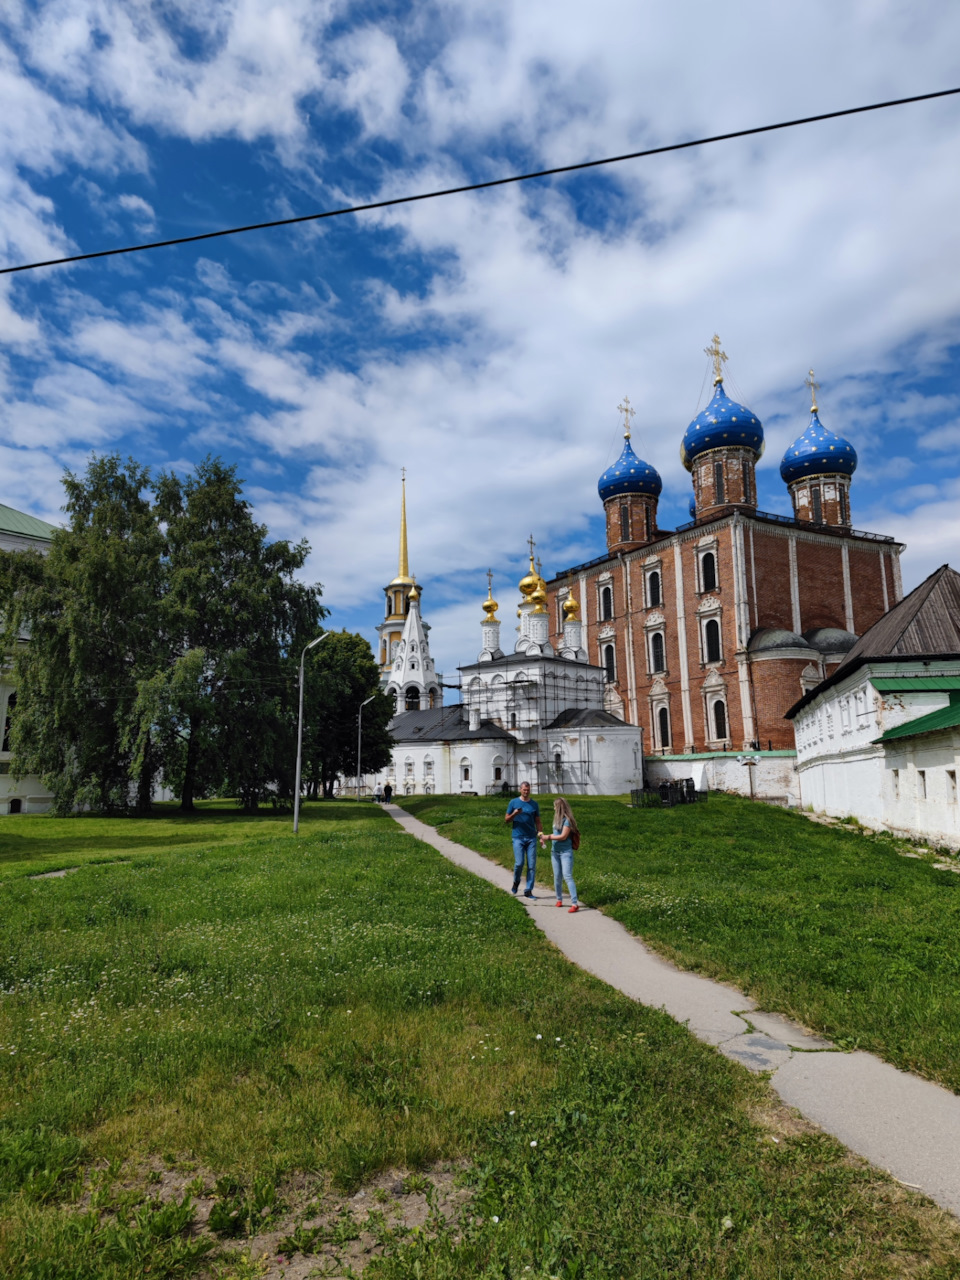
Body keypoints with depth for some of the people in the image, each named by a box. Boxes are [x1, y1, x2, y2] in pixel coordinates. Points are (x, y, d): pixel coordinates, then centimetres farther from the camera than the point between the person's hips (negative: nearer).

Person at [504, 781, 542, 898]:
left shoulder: (534, 804, 10)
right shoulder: (514, 802, 4)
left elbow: (537, 821, 12)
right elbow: (506, 819, 7)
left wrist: (540, 832, -5)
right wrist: (514, 814, -13)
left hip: (531, 838, 2)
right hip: (518, 837, -2)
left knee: (532, 865, -1)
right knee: (519, 863, -11)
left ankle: (528, 890, 8)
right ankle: (516, 882, 18)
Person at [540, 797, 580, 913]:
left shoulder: (567, 820, -12)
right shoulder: (557, 819, 10)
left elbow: (563, 836, -16)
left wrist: (548, 837, -12)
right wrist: (545, 837, 5)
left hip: (566, 852, -7)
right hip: (555, 852, 7)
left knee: (567, 876, -13)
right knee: (557, 877, 11)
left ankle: (575, 903, -14)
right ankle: (559, 899, 27)